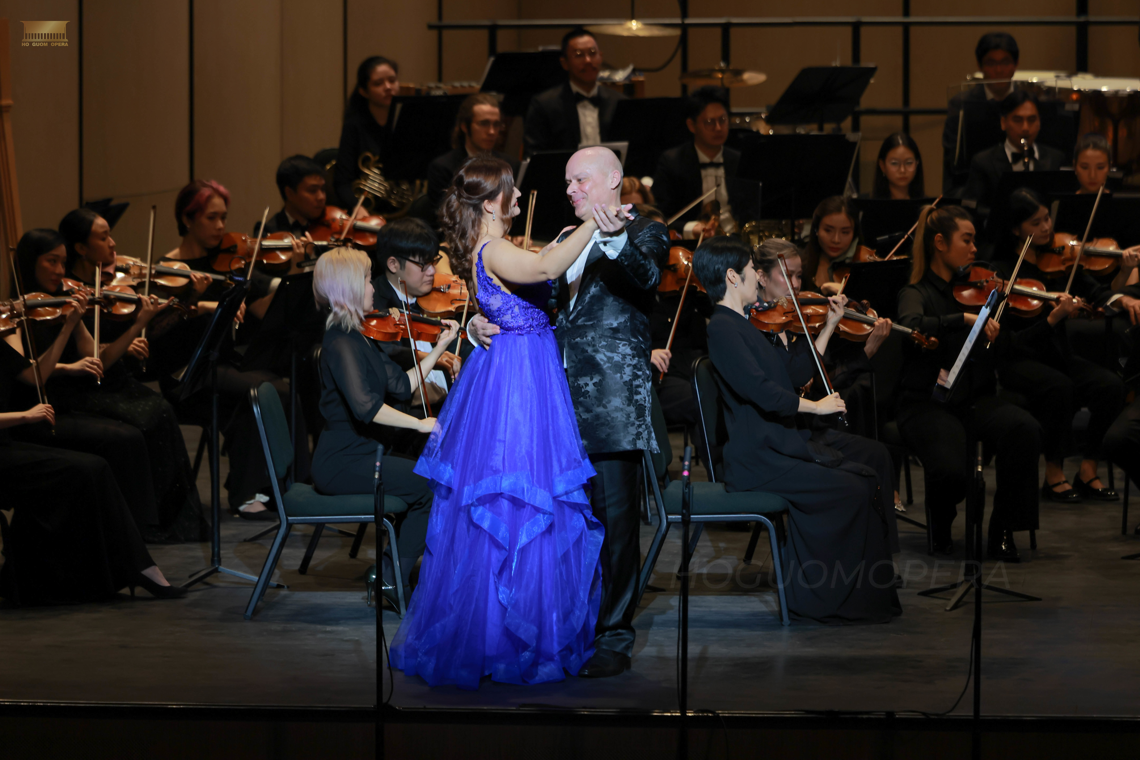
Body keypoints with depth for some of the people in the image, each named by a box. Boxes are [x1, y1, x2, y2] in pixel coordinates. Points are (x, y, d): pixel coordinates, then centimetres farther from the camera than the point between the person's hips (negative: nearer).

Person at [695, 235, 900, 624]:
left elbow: (795, 374, 18)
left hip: (784, 439, 10)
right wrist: (815, 406, -14)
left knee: (875, 457, 3)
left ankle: (874, 581, 5)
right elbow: (761, 390, -24)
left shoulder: (751, 323, 16)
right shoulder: (722, 328, -14)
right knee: (848, 486, -19)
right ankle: (815, 595, -8)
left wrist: (828, 327, 16)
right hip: (756, 457, -10)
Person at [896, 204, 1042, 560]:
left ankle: (1003, 531, -13)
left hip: (976, 398, 4)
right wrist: (965, 319, -30)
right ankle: (941, 523, 7)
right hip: (928, 402, -4)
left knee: (1026, 429, -29)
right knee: (951, 471, -32)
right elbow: (911, 326, -24)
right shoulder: (917, 293, 1)